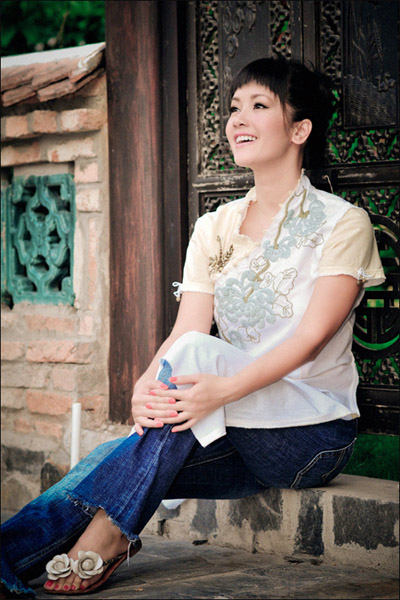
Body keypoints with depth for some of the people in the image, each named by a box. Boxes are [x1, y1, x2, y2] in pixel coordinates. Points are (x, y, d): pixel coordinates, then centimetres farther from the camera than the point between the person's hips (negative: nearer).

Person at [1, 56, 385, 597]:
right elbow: (184, 329, -1)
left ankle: (106, 533, -30)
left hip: (312, 430, -4)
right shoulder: (215, 229, 10)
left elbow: (311, 337, -17)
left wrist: (224, 389, -33)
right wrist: (145, 387, -25)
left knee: (195, 355, -31)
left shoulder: (343, 223, -4)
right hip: (238, 438, 4)